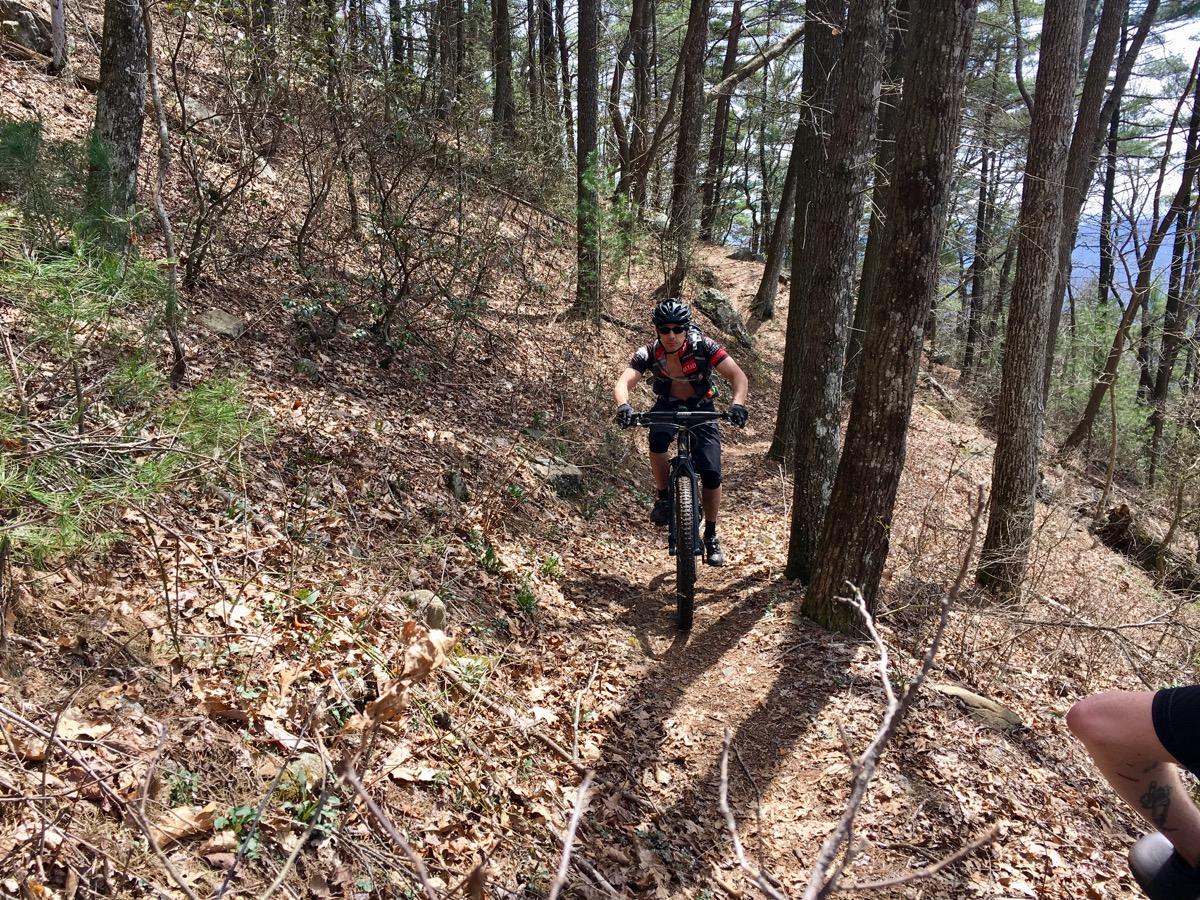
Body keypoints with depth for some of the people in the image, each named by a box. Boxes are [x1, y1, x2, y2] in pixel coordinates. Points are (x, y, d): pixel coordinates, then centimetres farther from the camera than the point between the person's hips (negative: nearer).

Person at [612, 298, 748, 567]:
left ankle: (711, 536, 8)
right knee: (657, 440, -35)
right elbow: (623, 383, -34)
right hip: (667, 405, 1)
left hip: (701, 407, 0)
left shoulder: (703, 346, -26)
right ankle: (663, 498, -10)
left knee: (711, 474, -12)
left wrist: (737, 404, -52)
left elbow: (738, 375, -32)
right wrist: (623, 406, -56)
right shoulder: (649, 353, -22)